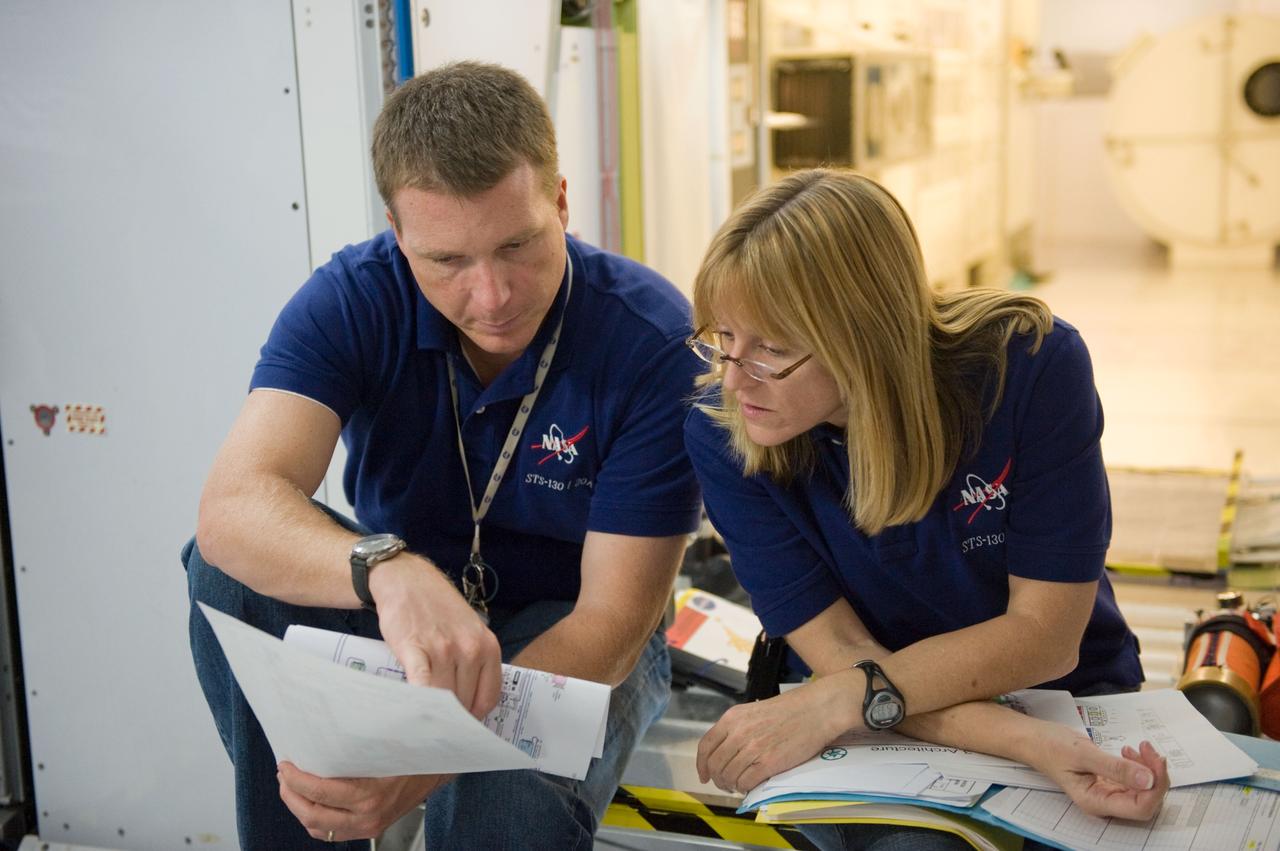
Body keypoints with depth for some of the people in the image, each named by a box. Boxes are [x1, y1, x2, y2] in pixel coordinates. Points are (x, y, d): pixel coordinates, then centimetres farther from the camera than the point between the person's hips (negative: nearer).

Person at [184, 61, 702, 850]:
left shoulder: (655, 339, -24)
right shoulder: (353, 299, -17)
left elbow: (612, 620, -24)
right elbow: (232, 505, -32)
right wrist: (390, 571, -55)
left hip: (570, 638, -3)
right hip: (390, 613, 3)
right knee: (236, 564, -25)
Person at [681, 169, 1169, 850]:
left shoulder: (1032, 365, -21)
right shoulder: (721, 435, -17)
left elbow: (1043, 635, -17)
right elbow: (839, 655, -18)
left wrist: (837, 701, -29)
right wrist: (1038, 749, -33)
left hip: (1070, 699, 0)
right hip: (883, 742, 1)